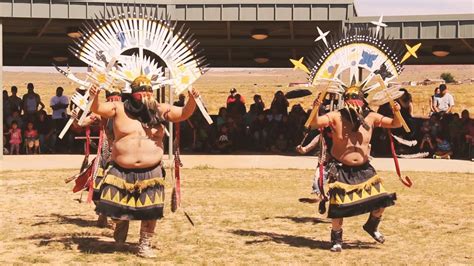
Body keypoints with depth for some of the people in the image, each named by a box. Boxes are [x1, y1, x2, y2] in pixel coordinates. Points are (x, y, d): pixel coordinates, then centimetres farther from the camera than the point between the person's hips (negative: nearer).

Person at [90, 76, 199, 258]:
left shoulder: (160, 110, 4)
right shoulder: (119, 108, 0)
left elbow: (184, 114, 2)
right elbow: (97, 109, -6)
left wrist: (192, 100, -18)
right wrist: (95, 98, -28)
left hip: (150, 172, 1)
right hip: (121, 171, -1)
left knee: (150, 211, 1)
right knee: (116, 207, 3)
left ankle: (145, 245, 19)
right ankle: (121, 223, 39)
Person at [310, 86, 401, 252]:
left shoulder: (370, 117, -5)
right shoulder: (336, 117, -13)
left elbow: (396, 124, -2)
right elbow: (314, 124, -24)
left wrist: (397, 113, -22)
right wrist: (315, 110, -43)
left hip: (363, 169, 3)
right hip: (341, 170, -3)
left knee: (381, 199, 1)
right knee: (338, 206, -3)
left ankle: (371, 226, 30)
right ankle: (336, 239, 21)